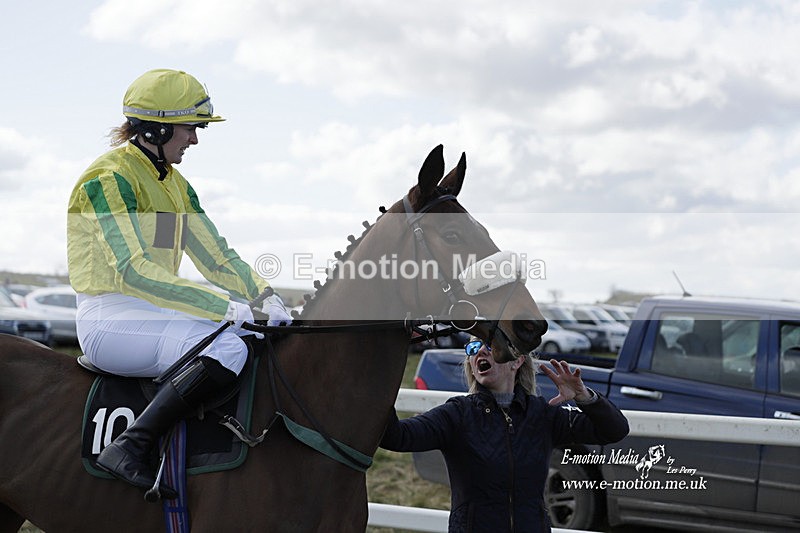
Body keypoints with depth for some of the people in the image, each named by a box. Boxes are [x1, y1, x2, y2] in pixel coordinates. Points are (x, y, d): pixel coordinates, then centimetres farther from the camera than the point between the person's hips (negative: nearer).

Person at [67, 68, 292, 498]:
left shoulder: (175, 185, 17)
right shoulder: (109, 179, -12)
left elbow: (217, 257, 16)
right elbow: (132, 271, -23)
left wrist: (264, 296, -4)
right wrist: (223, 306, -28)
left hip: (155, 312, 9)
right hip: (110, 320, -9)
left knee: (262, 338, 0)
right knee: (229, 346, -29)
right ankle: (129, 448, -31)